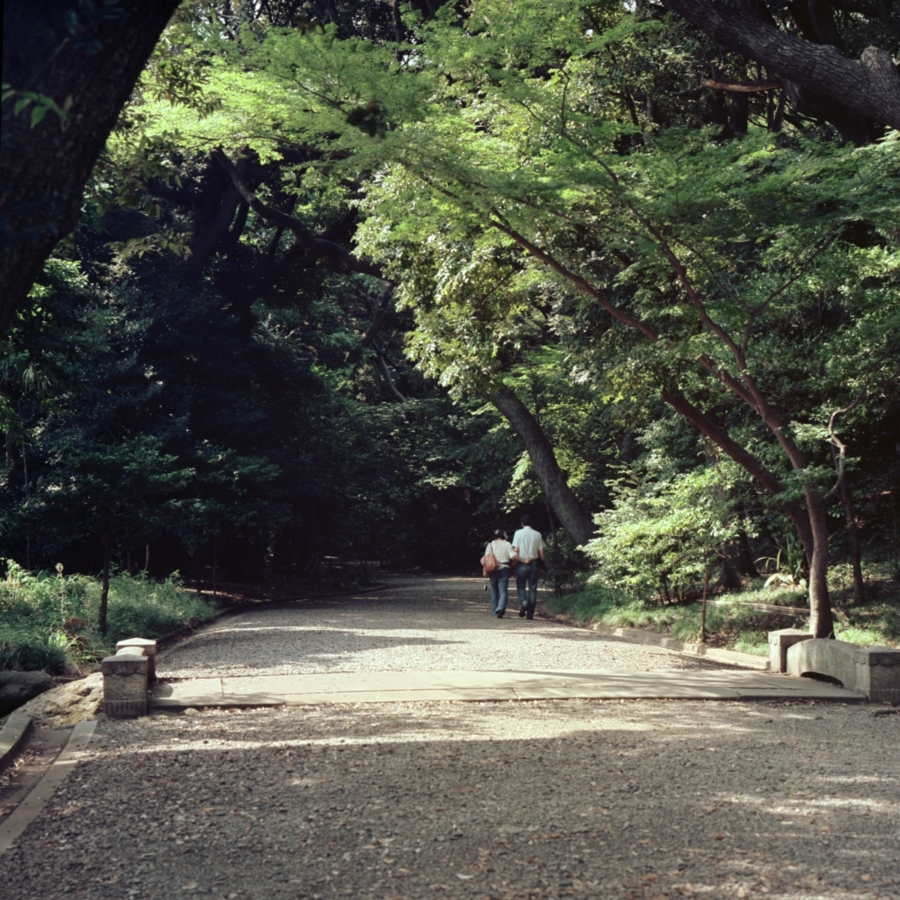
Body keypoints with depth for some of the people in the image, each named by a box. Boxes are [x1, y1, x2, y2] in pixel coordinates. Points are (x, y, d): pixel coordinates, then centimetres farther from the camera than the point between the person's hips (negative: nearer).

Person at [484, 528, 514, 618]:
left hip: (493, 569, 1)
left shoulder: (490, 545, 5)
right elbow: (512, 556, -10)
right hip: (504, 569, -1)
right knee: (503, 591, -5)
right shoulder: (507, 544, 3)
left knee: (494, 591, 14)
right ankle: (500, 609, -26)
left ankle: (495, 610, 17)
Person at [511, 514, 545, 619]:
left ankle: (523, 602, -16)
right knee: (533, 588, 5)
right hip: (534, 563, 2)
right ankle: (530, 613, 3)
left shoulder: (518, 533, -3)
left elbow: (515, 551, -10)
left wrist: (521, 560, 2)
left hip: (522, 564, -2)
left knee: (521, 586, 12)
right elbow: (541, 552, 2)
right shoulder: (537, 534, 2)